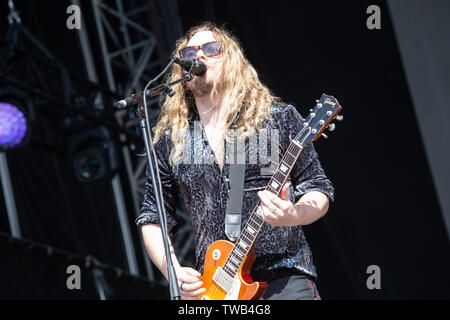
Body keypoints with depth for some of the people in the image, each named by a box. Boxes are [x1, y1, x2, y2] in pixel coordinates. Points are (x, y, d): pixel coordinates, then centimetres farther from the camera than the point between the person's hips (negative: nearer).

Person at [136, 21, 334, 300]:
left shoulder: (280, 118, 5)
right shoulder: (170, 141, 11)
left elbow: (318, 189, 5)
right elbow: (152, 217, 15)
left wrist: (295, 215, -16)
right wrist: (173, 271, 0)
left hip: (285, 278, -3)